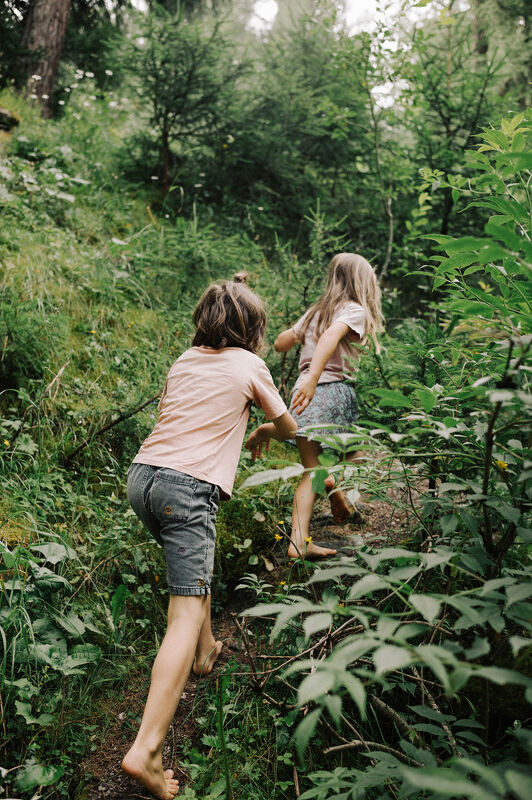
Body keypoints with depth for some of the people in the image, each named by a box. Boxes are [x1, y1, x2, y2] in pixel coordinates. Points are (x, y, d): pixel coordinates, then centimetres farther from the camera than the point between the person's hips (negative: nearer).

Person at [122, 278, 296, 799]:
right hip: (188, 487, -7)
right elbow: (287, 427, 19)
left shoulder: (185, 360, 20)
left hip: (142, 476, 7)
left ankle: (205, 651, 47)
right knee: (187, 614, -6)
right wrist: (260, 433, 41)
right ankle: (146, 751, -13)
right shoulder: (249, 366, 7)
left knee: (195, 561, 32)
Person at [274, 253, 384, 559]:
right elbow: (331, 336, -20)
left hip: (304, 395, 5)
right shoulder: (354, 310, 1)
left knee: (311, 471, 7)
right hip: (334, 390, -5)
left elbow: (280, 344, 24)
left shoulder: (316, 311, 19)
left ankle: (299, 540, -1)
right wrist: (313, 377, -33)